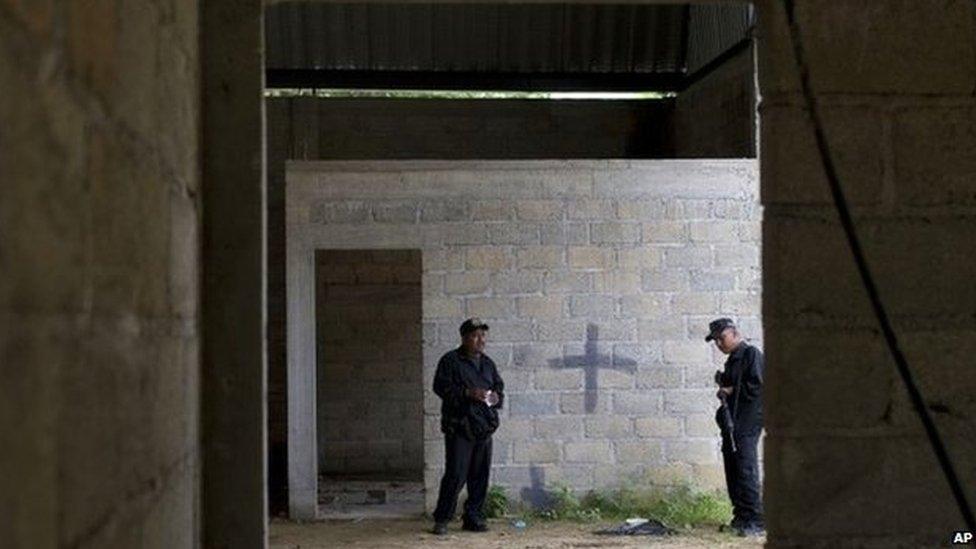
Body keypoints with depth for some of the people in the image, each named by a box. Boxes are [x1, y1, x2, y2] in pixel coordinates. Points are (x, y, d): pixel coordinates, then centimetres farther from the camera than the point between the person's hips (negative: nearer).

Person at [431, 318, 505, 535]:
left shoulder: (488, 363, 17)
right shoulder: (450, 361, -3)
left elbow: (499, 386, 24)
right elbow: (441, 387, -10)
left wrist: (497, 397, 0)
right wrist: (467, 393, -21)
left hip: (484, 427, 6)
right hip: (459, 427, -6)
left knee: (480, 476, 7)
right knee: (455, 475, -9)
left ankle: (474, 517, 16)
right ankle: (441, 519, 0)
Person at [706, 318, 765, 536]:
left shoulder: (752, 354, -7)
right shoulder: (732, 360, 20)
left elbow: (758, 386, -16)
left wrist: (732, 390, -11)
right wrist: (722, 385, 9)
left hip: (746, 424, -9)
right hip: (730, 423, 9)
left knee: (746, 471, -12)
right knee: (732, 473, 10)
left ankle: (756, 521, -12)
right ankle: (740, 517, 17)